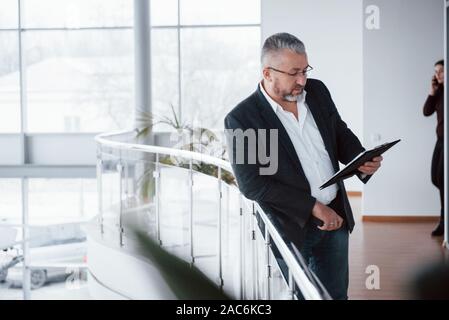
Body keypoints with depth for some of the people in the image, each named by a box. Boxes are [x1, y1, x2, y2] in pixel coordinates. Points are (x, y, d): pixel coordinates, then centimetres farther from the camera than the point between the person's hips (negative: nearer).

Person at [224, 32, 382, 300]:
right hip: (289, 225, -5)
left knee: (336, 293, 16)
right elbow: (251, 184, -18)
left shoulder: (317, 91, 1)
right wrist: (313, 207, -20)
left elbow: (341, 133, 13)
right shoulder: (241, 119, -15)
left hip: (336, 215, 5)